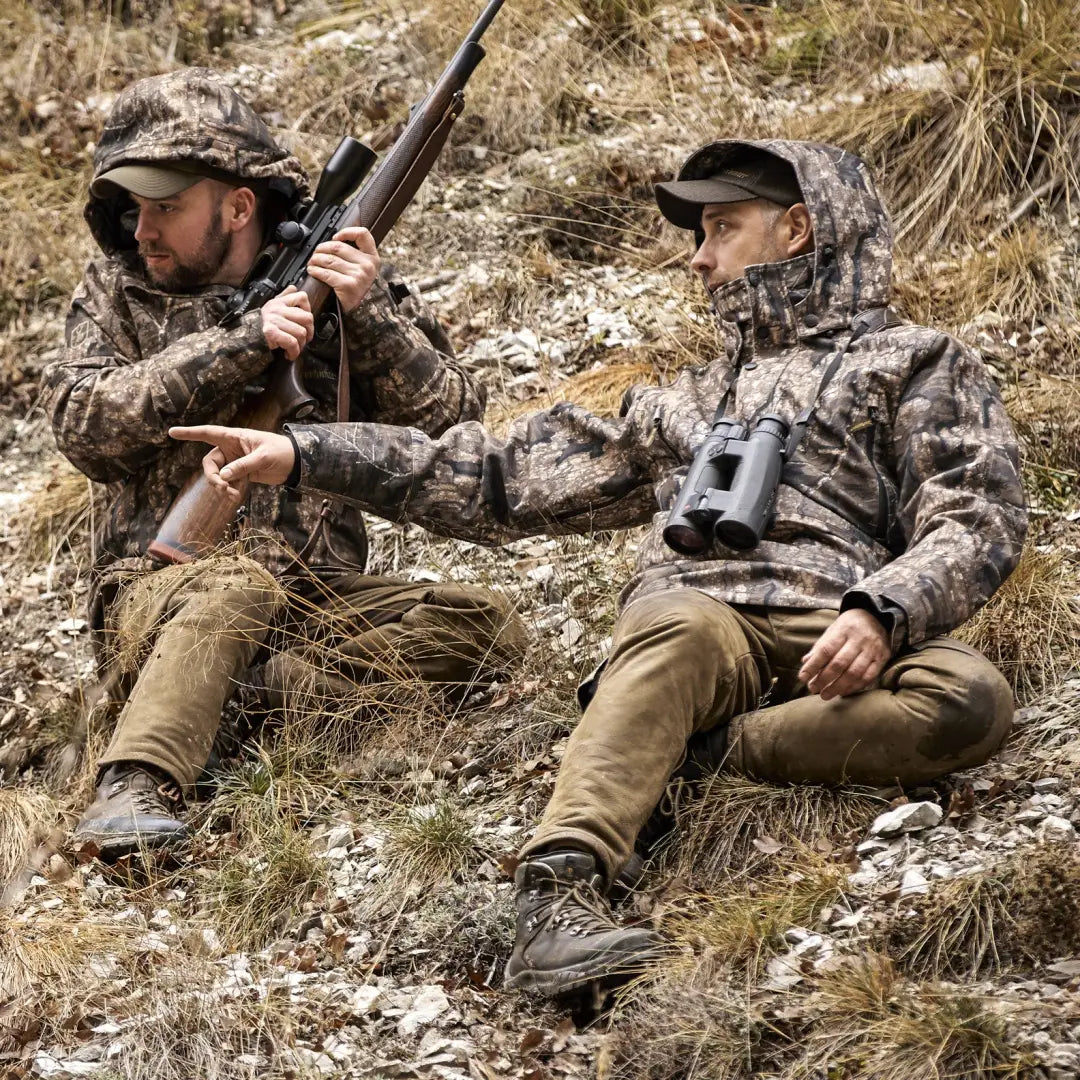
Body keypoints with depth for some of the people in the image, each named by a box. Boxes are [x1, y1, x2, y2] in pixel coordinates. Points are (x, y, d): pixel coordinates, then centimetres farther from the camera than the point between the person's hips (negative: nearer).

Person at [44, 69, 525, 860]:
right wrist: (241, 343, -17)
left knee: (486, 627, -21)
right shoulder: (117, 293, 7)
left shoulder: (347, 282, 6)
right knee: (237, 588, -36)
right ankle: (134, 793, -53)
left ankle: (249, 691, -31)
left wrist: (374, 317, -16)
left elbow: (455, 433, -1)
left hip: (318, 601, 2)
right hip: (157, 602, -2)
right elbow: (86, 427, -11)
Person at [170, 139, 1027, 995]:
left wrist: (880, 612, -15)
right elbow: (503, 480, 32)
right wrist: (304, 455, 24)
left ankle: (699, 753, -28)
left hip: (837, 642, -1)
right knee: (680, 628, -36)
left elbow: (977, 522, 7)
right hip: (698, 613, 2)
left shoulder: (918, 365, 23)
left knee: (972, 698, -34)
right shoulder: (686, 403, 36)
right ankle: (560, 893, -51)